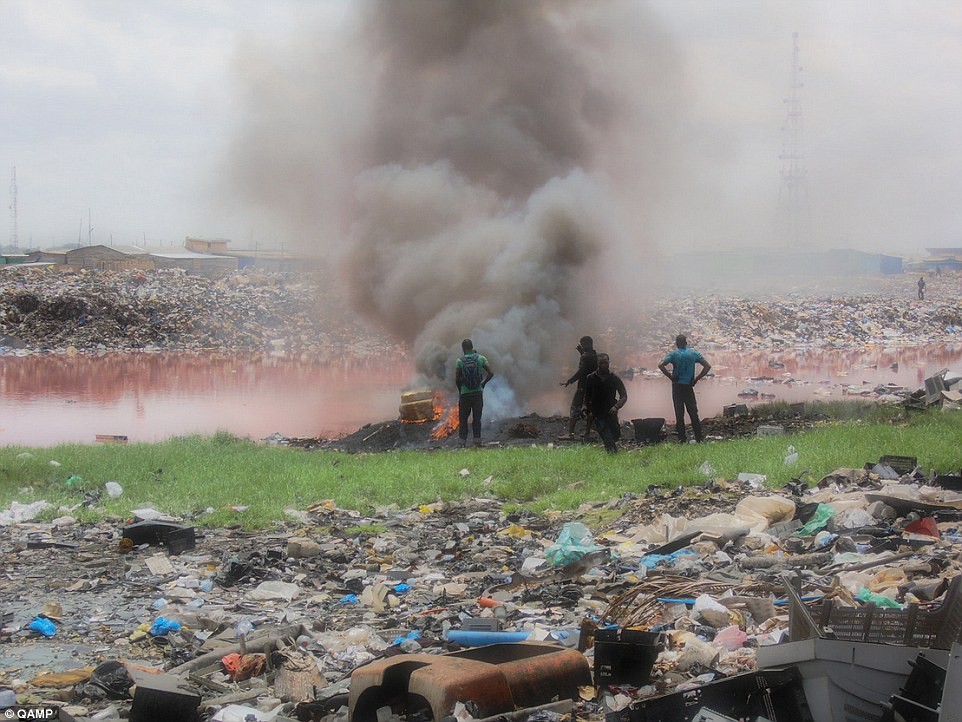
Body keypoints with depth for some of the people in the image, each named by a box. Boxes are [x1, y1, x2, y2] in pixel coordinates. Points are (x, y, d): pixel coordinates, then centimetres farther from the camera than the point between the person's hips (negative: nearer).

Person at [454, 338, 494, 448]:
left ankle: (462, 440, -1)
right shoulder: (481, 359, -3)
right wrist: (483, 383, 9)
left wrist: (460, 390, 11)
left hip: (464, 393, -1)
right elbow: (491, 373, -5)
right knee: (477, 417, 8)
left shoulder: (460, 361, -7)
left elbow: (457, 380, -7)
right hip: (478, 392, 1)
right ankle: (477, 439, 3)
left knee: (463, 418, 6)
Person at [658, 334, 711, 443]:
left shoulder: (673, 354, -5)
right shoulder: (693, 353, 2)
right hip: (689, 387, 1)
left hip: (677, 386, -1)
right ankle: (699, 438, 4)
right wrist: (697, 378, 1)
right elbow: (708, 366, -1)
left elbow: (661, 365, -19)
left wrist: (671, 376, -9)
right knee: (693, 412, 7)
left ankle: (682, 439, 1)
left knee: (679, 413, 3)